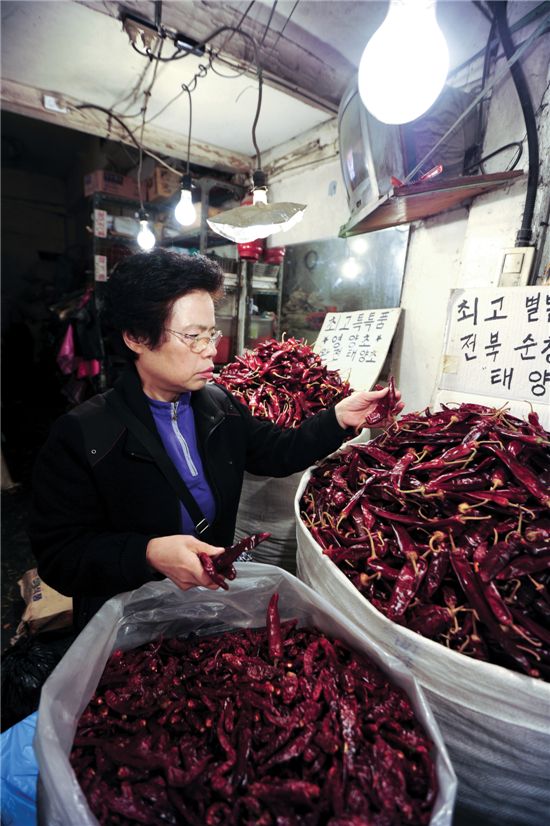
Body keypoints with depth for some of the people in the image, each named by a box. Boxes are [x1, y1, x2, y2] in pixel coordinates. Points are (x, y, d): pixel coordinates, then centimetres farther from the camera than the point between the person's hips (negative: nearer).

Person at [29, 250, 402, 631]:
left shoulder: (221, 405, -2)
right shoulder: (81, 436, -18)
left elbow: (277, 452, 6)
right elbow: (58, 555, -17)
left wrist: (339, 418, -7)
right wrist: (148, 553, -33)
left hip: (213, 591, 3)